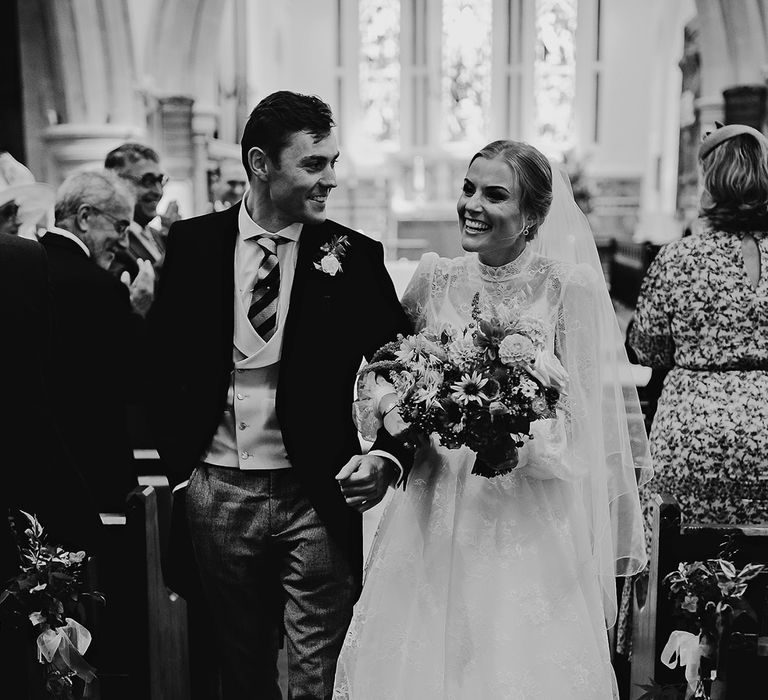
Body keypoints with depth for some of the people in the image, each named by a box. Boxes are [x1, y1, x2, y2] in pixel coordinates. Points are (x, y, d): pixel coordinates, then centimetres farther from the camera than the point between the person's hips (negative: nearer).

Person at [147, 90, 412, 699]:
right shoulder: (192, 244, 0)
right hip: (216, 492, 2)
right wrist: (177, 453, 2)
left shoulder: (354, 256, -5)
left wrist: (386, 454, -20)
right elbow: (163, 356, 8)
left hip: (316, 496, -2)